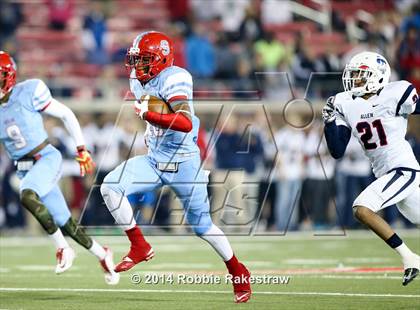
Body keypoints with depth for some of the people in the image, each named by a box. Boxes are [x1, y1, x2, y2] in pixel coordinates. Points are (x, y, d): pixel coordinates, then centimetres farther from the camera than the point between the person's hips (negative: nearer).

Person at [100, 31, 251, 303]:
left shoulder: (174, 79, -20)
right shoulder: (139, 82, 6)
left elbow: (185, 123, -33)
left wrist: (148, 115, -38)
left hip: (184, 163, -7)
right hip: (154, 161, 7)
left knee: (201, 225, 4)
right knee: (110, 188, -15)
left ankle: (238, 272, 26)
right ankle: (140, 248, -4)